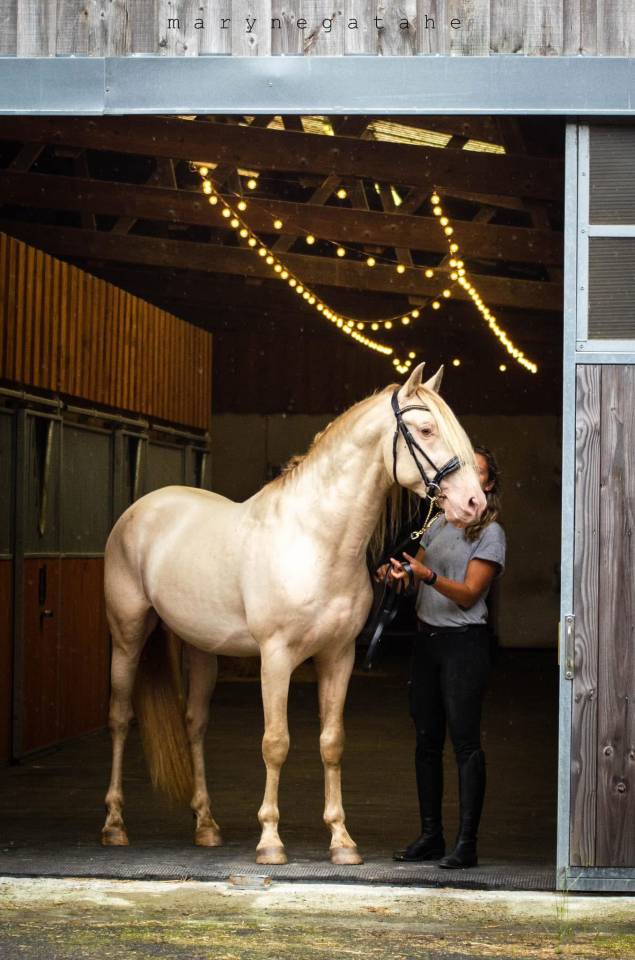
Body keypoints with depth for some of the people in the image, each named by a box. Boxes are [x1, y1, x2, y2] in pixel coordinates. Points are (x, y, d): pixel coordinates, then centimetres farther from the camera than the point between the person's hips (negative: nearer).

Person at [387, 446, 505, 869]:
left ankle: (467, 844, -7)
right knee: (427, 742, 9)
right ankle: (431, 837, 17)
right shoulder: (439, 525, 14)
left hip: (464, 643, -7)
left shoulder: (491, 533, -6)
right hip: (427, 640, 7)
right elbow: (415, 572, 20)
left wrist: (429, 576, -28)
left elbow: (468, 594, -13)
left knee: (465, 741, -9)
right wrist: (400, 575, -2)